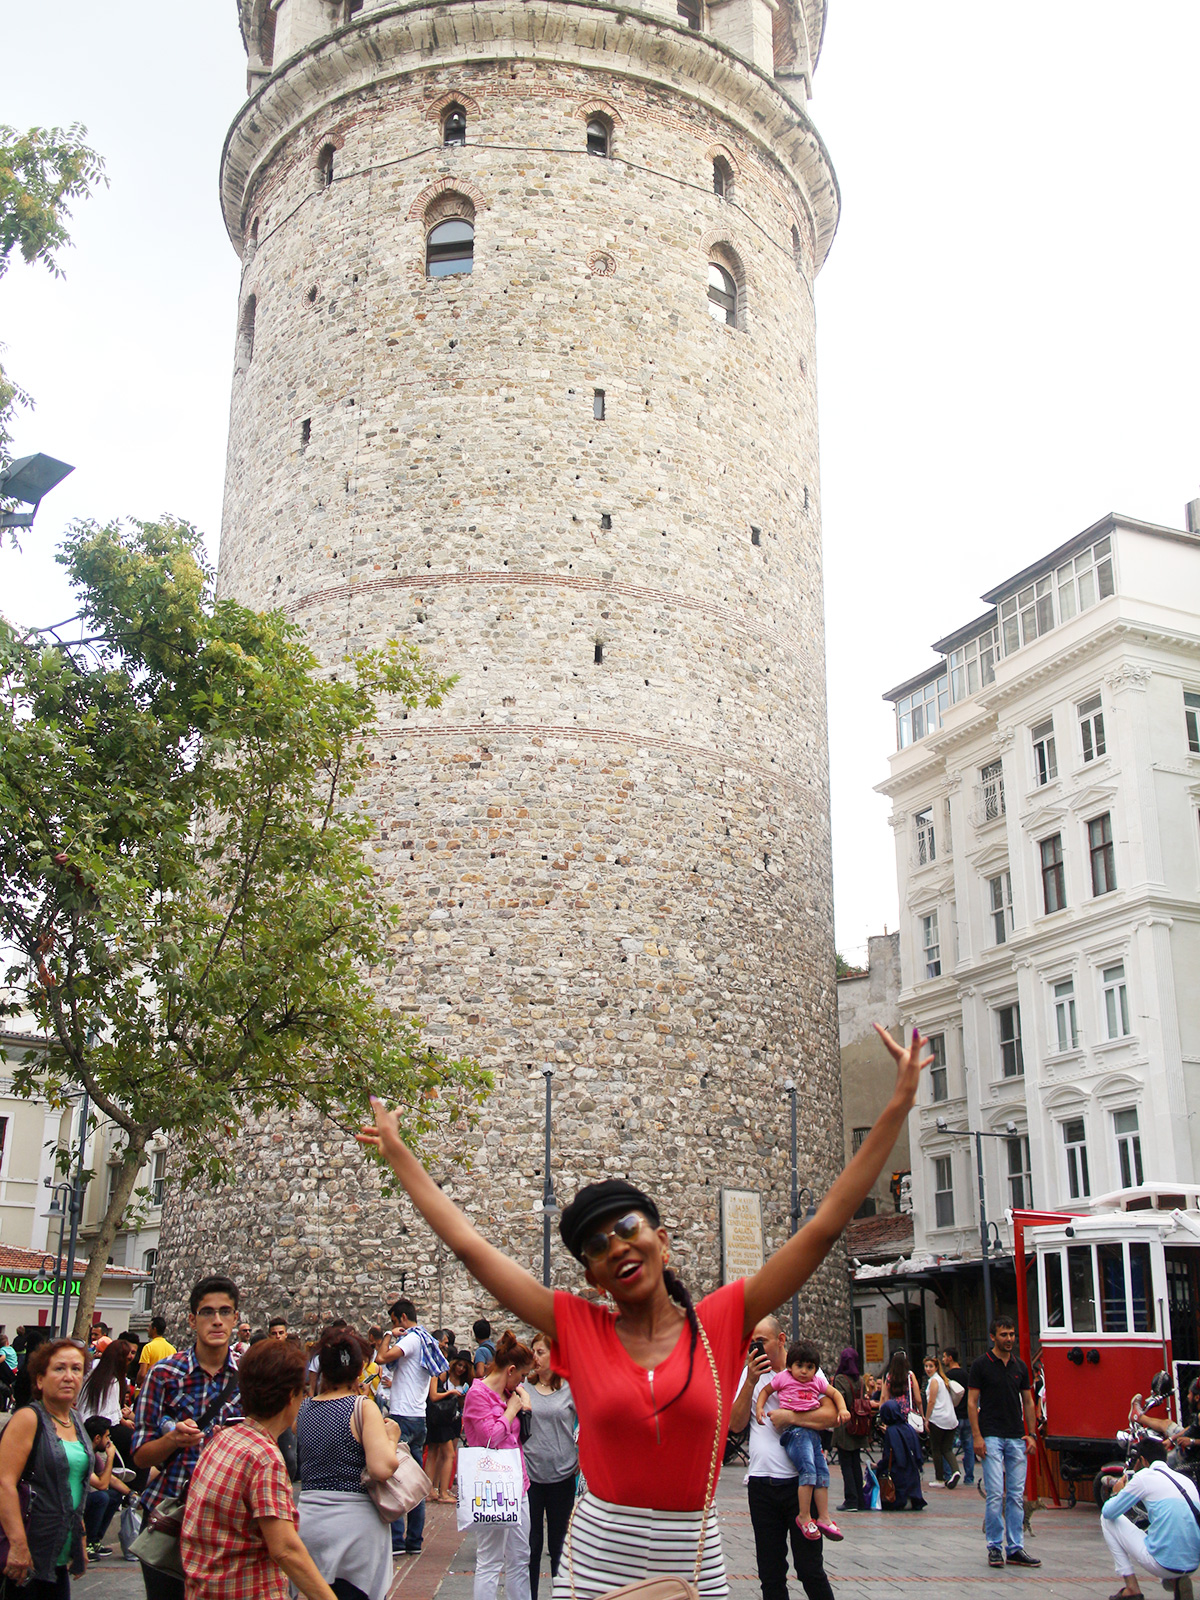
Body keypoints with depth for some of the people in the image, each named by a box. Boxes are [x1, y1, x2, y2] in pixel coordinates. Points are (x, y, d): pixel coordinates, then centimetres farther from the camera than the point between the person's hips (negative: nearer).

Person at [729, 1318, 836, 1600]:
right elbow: (736, 1424, 1)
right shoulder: (750, 1373, 9)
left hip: (799, 1481, -3)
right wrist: (751, 1381, -9)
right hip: (761, 1482, 3)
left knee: (810, 1570, 0)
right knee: (770, 1575, 9)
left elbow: (830, 1414, -10)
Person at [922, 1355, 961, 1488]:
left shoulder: (934, 1381, -7)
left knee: (936, 1449, 5)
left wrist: (926, 1420, -6)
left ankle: (940, 1479, 8)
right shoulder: (944, 1379, 18)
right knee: (947, 1449, 8)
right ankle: (955, 1471, -16)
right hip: (952, 1420, 8)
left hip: (938, 1420, -7)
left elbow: (931, 1402, -12)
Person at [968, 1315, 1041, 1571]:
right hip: (991, 1437, -5)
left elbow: (1028, 1401, 15)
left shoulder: (1020, 1366, 10)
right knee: (995, 1494, -7)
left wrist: (1031, 1433, 5)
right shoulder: (981, 1365, -4)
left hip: (1017, 1438, 5)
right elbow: (972, 1402, -4)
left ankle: (1015, 1549, 11)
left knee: (1017, 1496, 5)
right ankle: (994, 1547, 4)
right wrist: (977, 1436, -12)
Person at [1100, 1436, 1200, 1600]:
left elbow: (1109, 1512, 2)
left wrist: (1116, 1493, 23)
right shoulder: (1186, 1480, 14)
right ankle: (1176, 1580, 9)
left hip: (1162, 1564, -6)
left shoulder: (1145, 1476, -3)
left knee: (1107, 1518, 12)